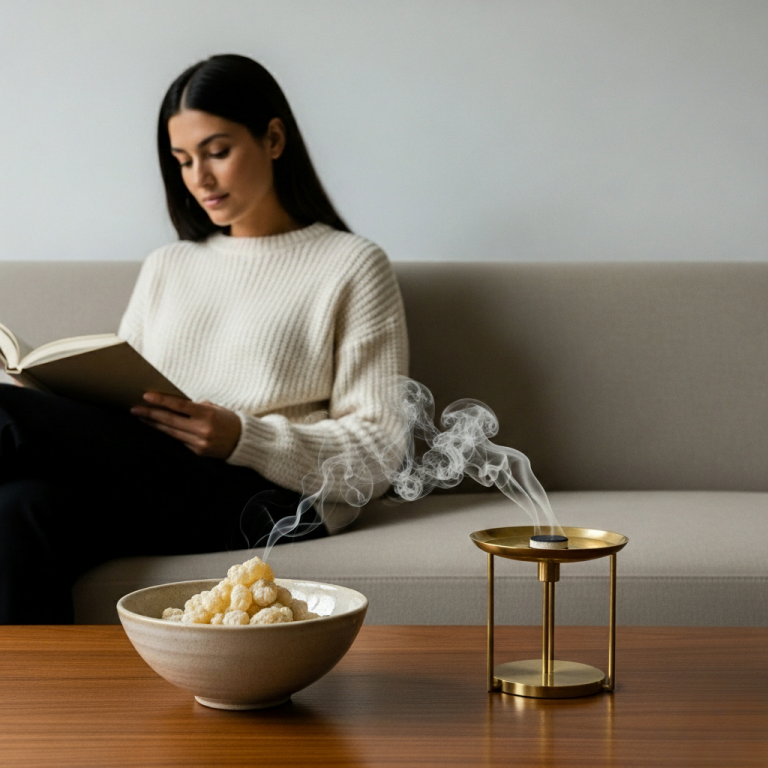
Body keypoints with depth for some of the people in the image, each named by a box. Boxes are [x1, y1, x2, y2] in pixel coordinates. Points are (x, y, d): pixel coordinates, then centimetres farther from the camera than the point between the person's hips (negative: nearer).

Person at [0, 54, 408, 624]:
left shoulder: (353, 266, 11)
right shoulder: (166, 267, 29)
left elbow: (378, 454, 2)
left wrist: (242, 439, -14)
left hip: (260, 501, -5)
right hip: (141, 482, 5)